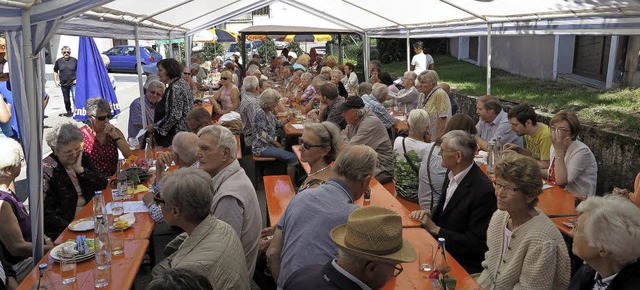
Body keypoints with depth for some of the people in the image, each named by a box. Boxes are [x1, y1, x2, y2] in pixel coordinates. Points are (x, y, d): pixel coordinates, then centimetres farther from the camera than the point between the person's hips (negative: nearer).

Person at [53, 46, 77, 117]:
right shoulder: (59, 61, 5)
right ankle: (69, 112, 29)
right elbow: (55, 71, 15)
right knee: (66, 100, 13)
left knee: (75, 98, -16)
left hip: (73, 83, -3)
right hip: (63, 84, 3)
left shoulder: (74, 60, -1)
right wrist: (56, 80, 5)